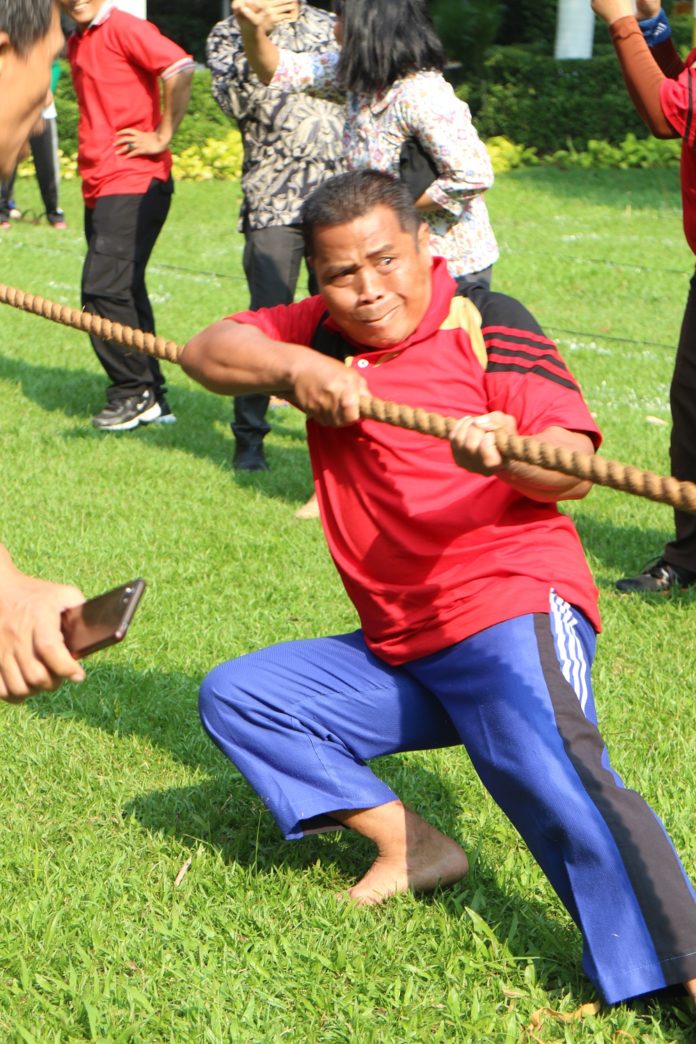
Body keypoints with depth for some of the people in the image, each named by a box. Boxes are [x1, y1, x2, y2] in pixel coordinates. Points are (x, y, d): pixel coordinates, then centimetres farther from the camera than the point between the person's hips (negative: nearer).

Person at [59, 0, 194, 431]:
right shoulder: (76, 42, 17)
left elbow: (180, 69, -25)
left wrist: (162, 137, -19)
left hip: (133, 184, -9)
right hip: (99, 186, 9)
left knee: (104, 288, -14)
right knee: (122, 292, 11)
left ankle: (134, 392, -2)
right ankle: (151, 398, 18)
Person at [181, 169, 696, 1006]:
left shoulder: (484, 325, -6)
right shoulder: (324, 333, 12)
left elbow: (571, 468, -15)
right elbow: (205, 350, 4)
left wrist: (507, 455, -39)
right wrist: (294, 368, -14)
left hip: (507, 608, -7)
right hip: (395, 649, 7)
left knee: (553, 775, -31)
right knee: (234, 697, 5)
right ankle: (411, 848, -3)